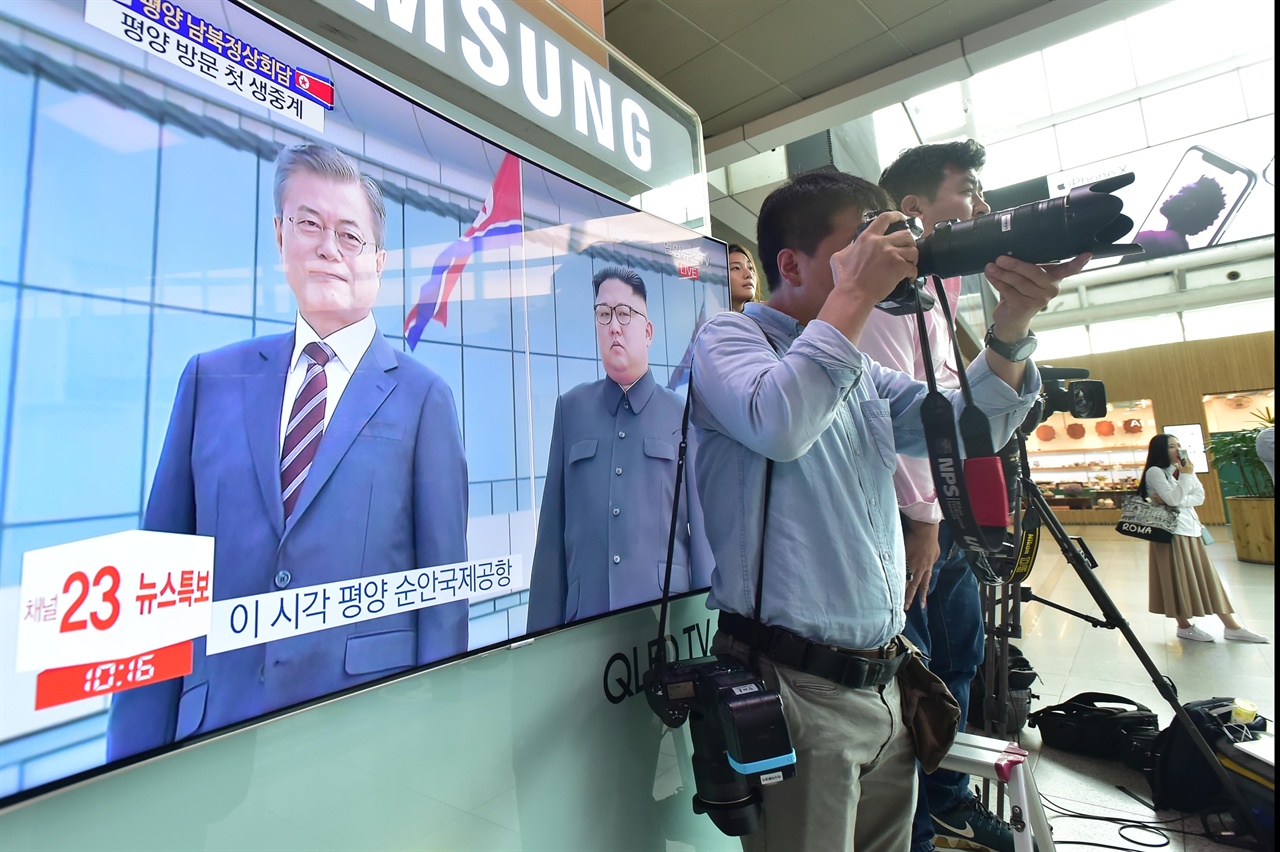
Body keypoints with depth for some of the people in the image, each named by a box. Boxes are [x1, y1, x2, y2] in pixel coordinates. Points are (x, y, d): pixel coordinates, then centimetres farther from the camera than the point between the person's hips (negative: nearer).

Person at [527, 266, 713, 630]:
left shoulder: (681, 414, 1)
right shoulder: (570, 408, 6)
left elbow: (700, 525, 2)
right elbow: (552, 527, 4)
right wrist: (543, 624, 3)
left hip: (665, 611, -1)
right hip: (585, 614, 1)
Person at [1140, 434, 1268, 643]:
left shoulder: (1183, 468, 12)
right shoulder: (1155, 472, -10)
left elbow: (1200, 496, 3)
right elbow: (1173, 499, -19)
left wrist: (1177, 502, -12)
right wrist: (1185, 475, -19)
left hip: (1191, 528, 7)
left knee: (1206, 576, 9)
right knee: (1178, 579, 0)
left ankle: (1231, 626, 13)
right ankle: (1185, 626, 10)